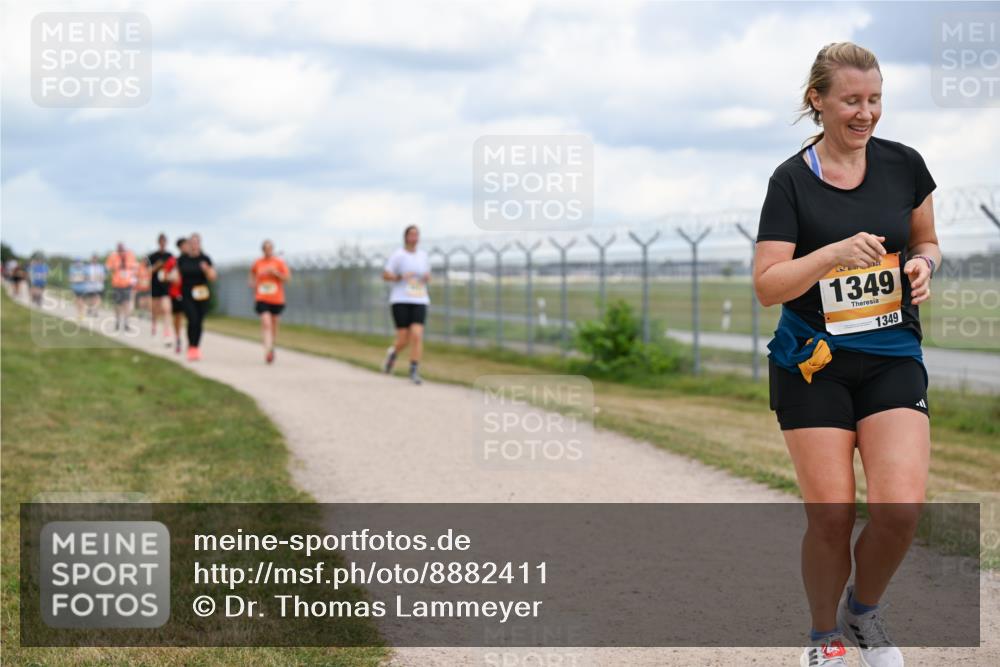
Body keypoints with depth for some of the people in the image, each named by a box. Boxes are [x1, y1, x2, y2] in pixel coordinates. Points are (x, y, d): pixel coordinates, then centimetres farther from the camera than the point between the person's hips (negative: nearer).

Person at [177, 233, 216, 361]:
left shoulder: (205, 259, -1)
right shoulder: (182, 259, 3)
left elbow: (212, 278, -3)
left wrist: (206, 270, -20)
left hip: (202, 294, 1)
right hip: (187, 295, -1)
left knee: (199, 322, 6)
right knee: (192, 320, -15)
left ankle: (196, 348, 21)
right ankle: (191, 348, -6)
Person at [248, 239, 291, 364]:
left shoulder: (279, 262, -1)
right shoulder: (258, 263, 5)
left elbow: (287, 278, -4)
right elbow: (253, 272, 27)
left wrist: (276, 273, -17)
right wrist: (253, 282, 11)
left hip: (277, 299, 1)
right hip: (262, 299, -1)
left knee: (274, 325, 13)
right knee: (266, 324, -16)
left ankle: (272, 347, 36)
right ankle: (268, 351, -24)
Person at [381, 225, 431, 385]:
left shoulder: (423, 256, 11)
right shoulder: (397, 255, -2)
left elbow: (427, 276, 22)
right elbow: (385, 275, -3)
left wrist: (427, 277, -1)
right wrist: (401, 277, -19)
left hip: (419, 301, 3)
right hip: (400, 301, -3)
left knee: (417, 335, -15)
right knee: (404, 340, -4)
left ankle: (414, 371, -9)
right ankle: (393, 352, 31)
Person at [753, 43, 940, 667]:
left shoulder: (904, 164, 3)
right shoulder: (792, 181, -6)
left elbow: (926, 242, 18)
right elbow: (767, 285, -11)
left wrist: (923, 265, -5)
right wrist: (836, 253, -26)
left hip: (893, 358, 2)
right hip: (813, 364, -2)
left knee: (902, 508, -13)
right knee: (831, 516, -4)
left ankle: (865, 610, 17)